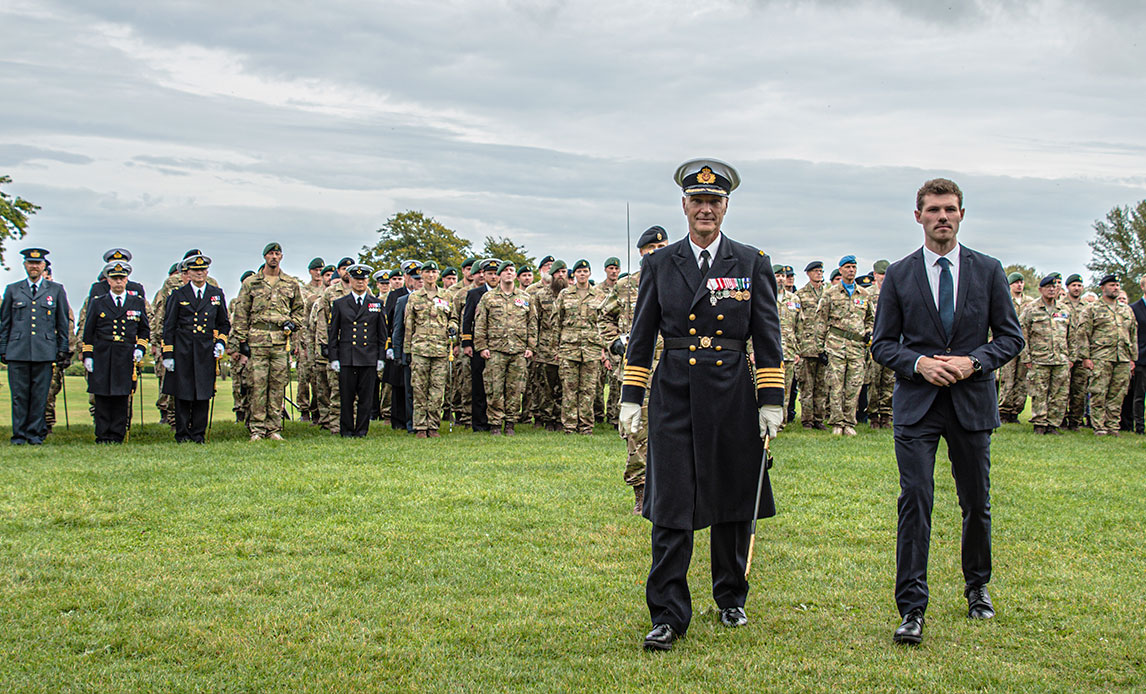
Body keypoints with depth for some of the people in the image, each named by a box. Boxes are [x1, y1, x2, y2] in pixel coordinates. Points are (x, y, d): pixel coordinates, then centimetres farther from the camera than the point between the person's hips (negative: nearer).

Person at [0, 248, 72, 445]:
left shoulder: (56, 290, 11)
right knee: (19, 395, 0)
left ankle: (35, 434, 8)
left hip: (44, 352, 0)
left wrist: (63, 350, 8)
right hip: (17, 352, 0)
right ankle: (19, 435, 7)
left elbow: (63, 323, 13)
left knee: (39, 395, 0)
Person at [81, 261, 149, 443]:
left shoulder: (137, 302, 11)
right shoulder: (97, 302, 8)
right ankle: (103, 437, 4)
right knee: (102, 398, -1)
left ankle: (117, 436, 5)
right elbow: (88, 332, 9)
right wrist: (87, 355, 3)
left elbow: (144, 330, 17)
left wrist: (140, 348, 2)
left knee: (122, 399, 0)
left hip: (127, 358, 1)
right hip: (102, 358, -1)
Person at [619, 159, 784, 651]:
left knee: (733, 504, 10)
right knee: (670, 507, -4)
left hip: (732, 398, 1)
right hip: (674, 398, 0)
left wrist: (772, 401, -2)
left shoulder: (752, 264, 4)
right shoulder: (659, 264, 6)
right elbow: (641, 336, 8)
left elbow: (767, 338, 4)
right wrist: (630, 398, 3)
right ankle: (668, 617, 1)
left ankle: (731, 599, 29)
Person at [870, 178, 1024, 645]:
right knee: (915, 502, -9)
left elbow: (1010, 337, 6)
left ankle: (977, 586, 35)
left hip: (972, 401, 1)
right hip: (916, 404, -1)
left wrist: (972, 362, -11)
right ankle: (912, 610, -6)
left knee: (977, 503, 11)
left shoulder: (988, 271, 5)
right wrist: (918, 363, -13)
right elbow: (883, 344, 6)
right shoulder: (898, 275, 4)